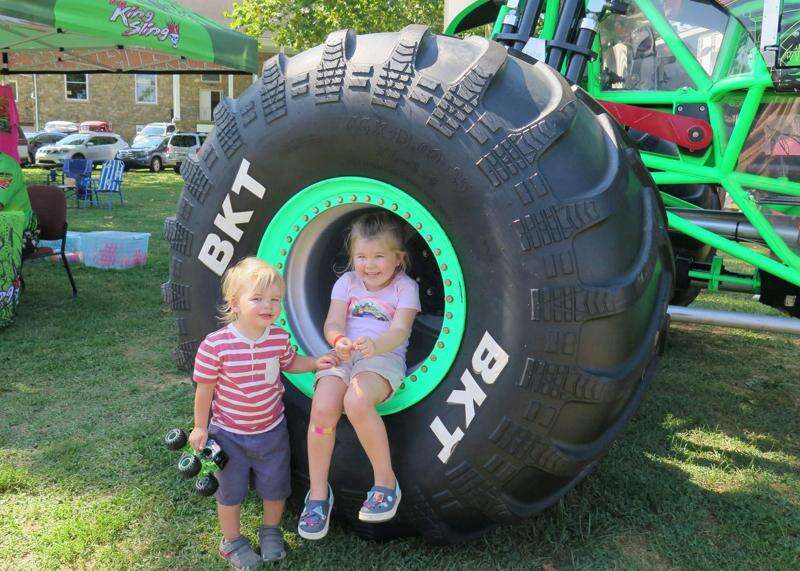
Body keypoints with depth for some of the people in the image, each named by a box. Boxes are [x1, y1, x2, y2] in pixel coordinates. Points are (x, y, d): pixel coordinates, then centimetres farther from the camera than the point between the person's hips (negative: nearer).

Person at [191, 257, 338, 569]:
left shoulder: (279, 338, -12)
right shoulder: (215, 345, -24)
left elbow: (290, 363, 11)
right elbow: (204, 389, -13)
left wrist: (315, 362, -5)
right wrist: (200, 427, -5)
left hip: (271, 430, 3)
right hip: (229, 435, -3)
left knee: (275, 488, 19)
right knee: (230, 492, 17)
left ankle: (271, 531, 46)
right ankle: (232, 541, 41)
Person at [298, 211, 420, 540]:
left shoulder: (405, 287, 5)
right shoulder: (347, 282, 15)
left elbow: (399, 331, -10)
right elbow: (333, 323, 2)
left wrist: (375, 345, -33)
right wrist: (339, 341, -24)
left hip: (384, 357, -3)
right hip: (343, 356, 3)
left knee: (357, 401, -35)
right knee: (323, 407, -26)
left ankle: (385, 481, -17)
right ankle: (318, 493, -8)